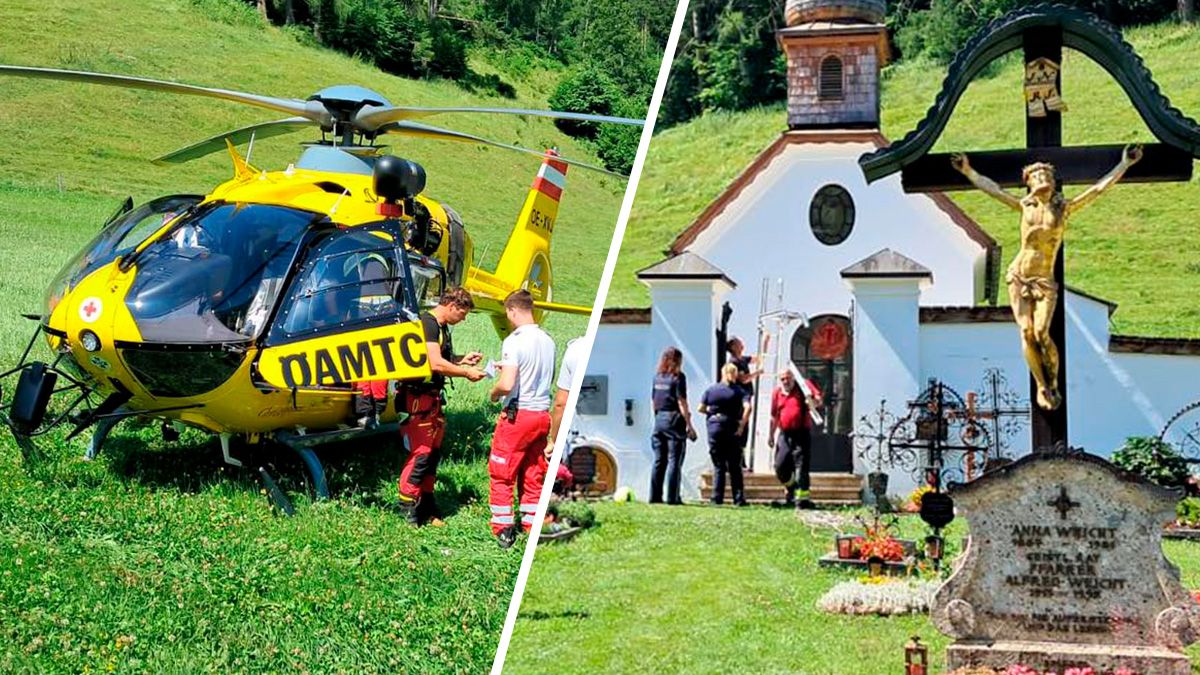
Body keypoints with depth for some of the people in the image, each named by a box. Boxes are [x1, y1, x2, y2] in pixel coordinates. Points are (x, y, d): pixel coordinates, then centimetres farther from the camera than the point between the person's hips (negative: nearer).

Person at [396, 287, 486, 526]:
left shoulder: (442, 328, 18)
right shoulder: (428, 323, -15)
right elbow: (435, 364, -23)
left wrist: (463, 361, 8)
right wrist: (467, 373, -14)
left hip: (433, 397, 10)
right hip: (419, 396, -10)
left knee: (433, 453, 12)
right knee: (421, 453, -10)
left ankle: (426, 510, 19)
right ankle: (406, 507, -5)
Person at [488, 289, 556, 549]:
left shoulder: (514, 341, -17)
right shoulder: (547, 340, 7)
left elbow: (507, 385, -25)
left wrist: (494, 392, -2)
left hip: (518, 414, -7)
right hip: (542, 413, 7)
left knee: (501, 474, 5)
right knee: (533, 476, 14)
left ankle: (503, 531, 6)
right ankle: (531, 528, 18)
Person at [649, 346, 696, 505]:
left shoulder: (657, 376, 8)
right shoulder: (678, 377, -9)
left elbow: (653, 402, 12)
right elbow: (681, 402, -12)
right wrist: (689, 424, -10)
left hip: (659, 419, 6)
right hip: (674, 420, -6)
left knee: (659, 461, 10)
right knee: (674, 461, -2)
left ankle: (655, 496, 10)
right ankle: (672, 497, -4)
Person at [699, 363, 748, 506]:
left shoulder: (711, 390, 3)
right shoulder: (738, 391, -2)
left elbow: (701, 408, 0)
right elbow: (747, 406, -17)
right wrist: (742, 426, -13)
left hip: (714, 427, 1)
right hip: (731, 429, -1)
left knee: (718, 466, 7)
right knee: (735, 466, 7)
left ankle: (717, 498, 2)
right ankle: (738, 498, 4)